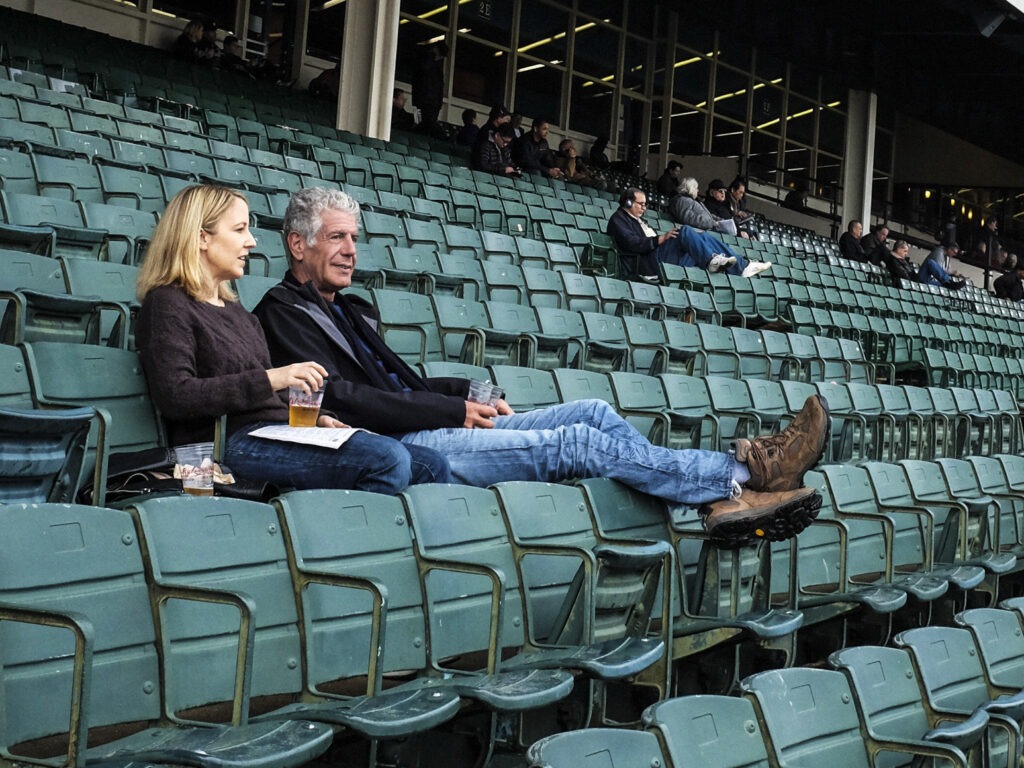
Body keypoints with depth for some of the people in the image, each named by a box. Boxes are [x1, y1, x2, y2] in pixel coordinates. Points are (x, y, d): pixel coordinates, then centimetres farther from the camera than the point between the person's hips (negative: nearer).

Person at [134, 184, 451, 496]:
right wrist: (269, 379, -20)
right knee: (388, 459, -28)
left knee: (431, 466, -9)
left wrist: (314, 417, 6)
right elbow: (175, 396, -14)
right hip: (234, 443, -9)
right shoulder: (166, 305, 2)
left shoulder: (236, 313, 29)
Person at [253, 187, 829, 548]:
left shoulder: (351, 310, 26)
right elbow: (342, 398, -15)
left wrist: (469, 394, 7)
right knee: (577, 442, -18)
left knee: (594, 412, -5)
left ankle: (723, 502, -15)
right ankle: (744, 475, -15)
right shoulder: (284, 311, -3)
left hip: (440, 430, 9)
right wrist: (453, 409, -11)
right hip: (392, 451, -9)